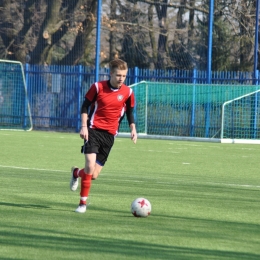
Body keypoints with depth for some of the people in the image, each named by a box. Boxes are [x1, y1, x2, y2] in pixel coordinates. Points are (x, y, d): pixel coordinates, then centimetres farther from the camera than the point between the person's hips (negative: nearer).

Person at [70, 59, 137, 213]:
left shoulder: (128, 92, 2)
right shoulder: (98, 87, -5)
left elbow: (130, 112, 15)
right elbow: (85, 105, 3)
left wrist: (133, 128, 0)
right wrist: (84, 126, -8)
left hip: (109, 135, 3)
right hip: (94, 130, -3)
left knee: (93, 175, 0)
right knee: (90, 166, -19)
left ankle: (76, 173, 36)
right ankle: (83, 203, -3)